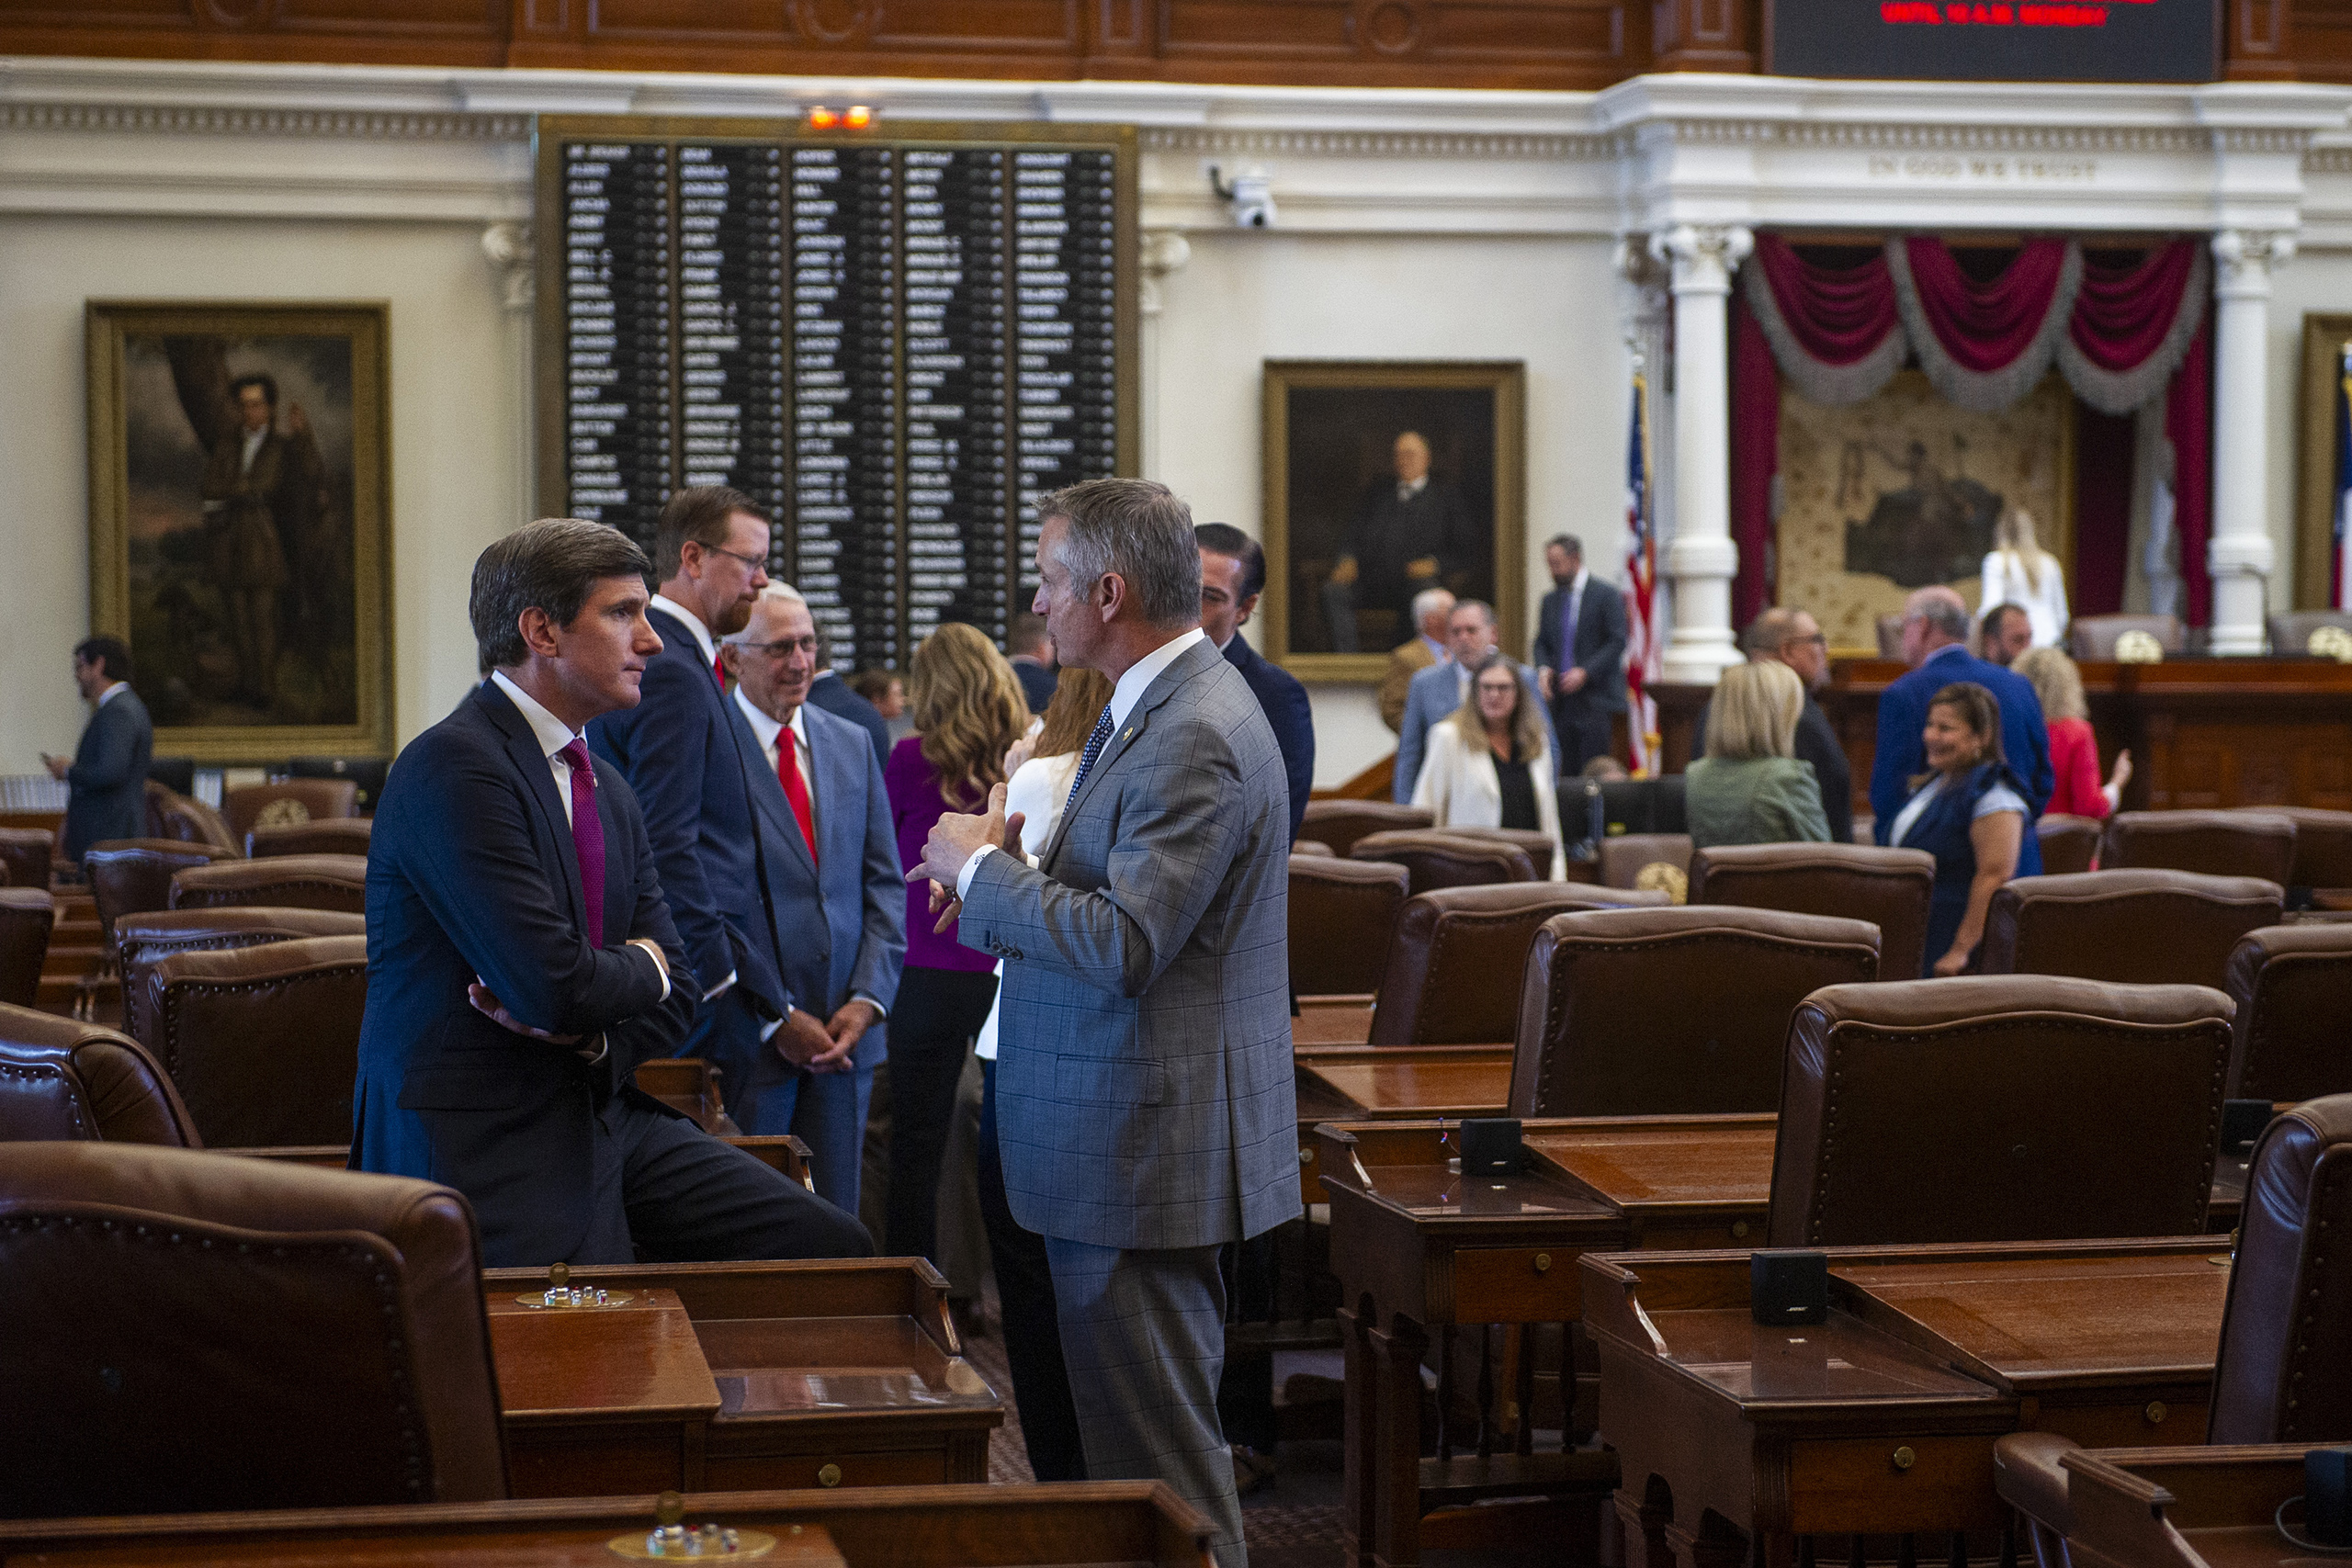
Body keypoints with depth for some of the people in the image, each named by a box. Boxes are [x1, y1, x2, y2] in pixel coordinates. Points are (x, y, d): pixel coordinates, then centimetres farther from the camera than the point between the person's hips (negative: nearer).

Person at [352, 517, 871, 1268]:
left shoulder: (607, 788, 15)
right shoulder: (453, 767, -15)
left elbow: (676, 992, 13)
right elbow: (557, 986, -23)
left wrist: (592, 1035, -9)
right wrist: (642, 966, 0)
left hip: (605, 1115, 8)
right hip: (481, 1147, -8)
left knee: (830, 1246, -5)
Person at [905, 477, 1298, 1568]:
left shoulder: (1194, 739, -20)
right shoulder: (1157, 707, 13)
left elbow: (1124, 946, -26)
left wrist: (982, 871, -13)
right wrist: (1010, 870, 4)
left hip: (1143, 1147, -11)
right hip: (1138, 1140, 11)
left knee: (1154, 1448, -4)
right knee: (1146, 1426, 19)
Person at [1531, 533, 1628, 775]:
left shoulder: (1606, 595, -3)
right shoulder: (1550, 600, 16)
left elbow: (1617, 643, -7)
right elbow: (1542, 643, 19)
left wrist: (1585, 672, -16)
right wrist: (1544, 669, -2)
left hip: (1596, 700, -5)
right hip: (1562, 702, 5)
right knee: (1567, 770, 1)